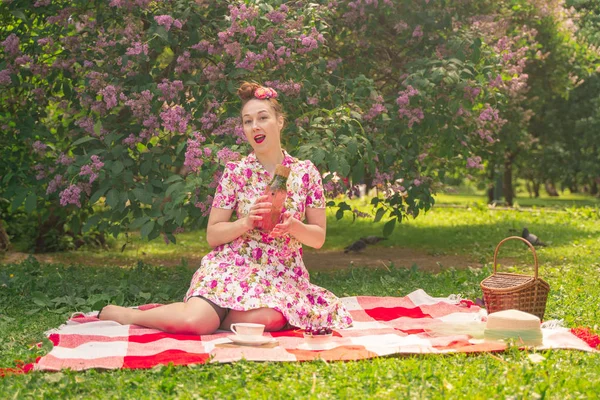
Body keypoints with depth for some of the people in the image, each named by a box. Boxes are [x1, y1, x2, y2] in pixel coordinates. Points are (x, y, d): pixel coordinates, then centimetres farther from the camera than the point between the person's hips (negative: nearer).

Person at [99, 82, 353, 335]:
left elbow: (319, 238, 6)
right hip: (235, 266, -1)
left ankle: (214, 312, -3)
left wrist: (294, 226, -15)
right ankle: (117, 313, -3)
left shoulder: (306, 172, 3)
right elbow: (212, 235, 1)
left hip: (282, 274, 2)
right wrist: (246, 222, -16)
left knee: (265, 319, -35)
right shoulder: (235, 172, 0)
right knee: (195, 322, -30)